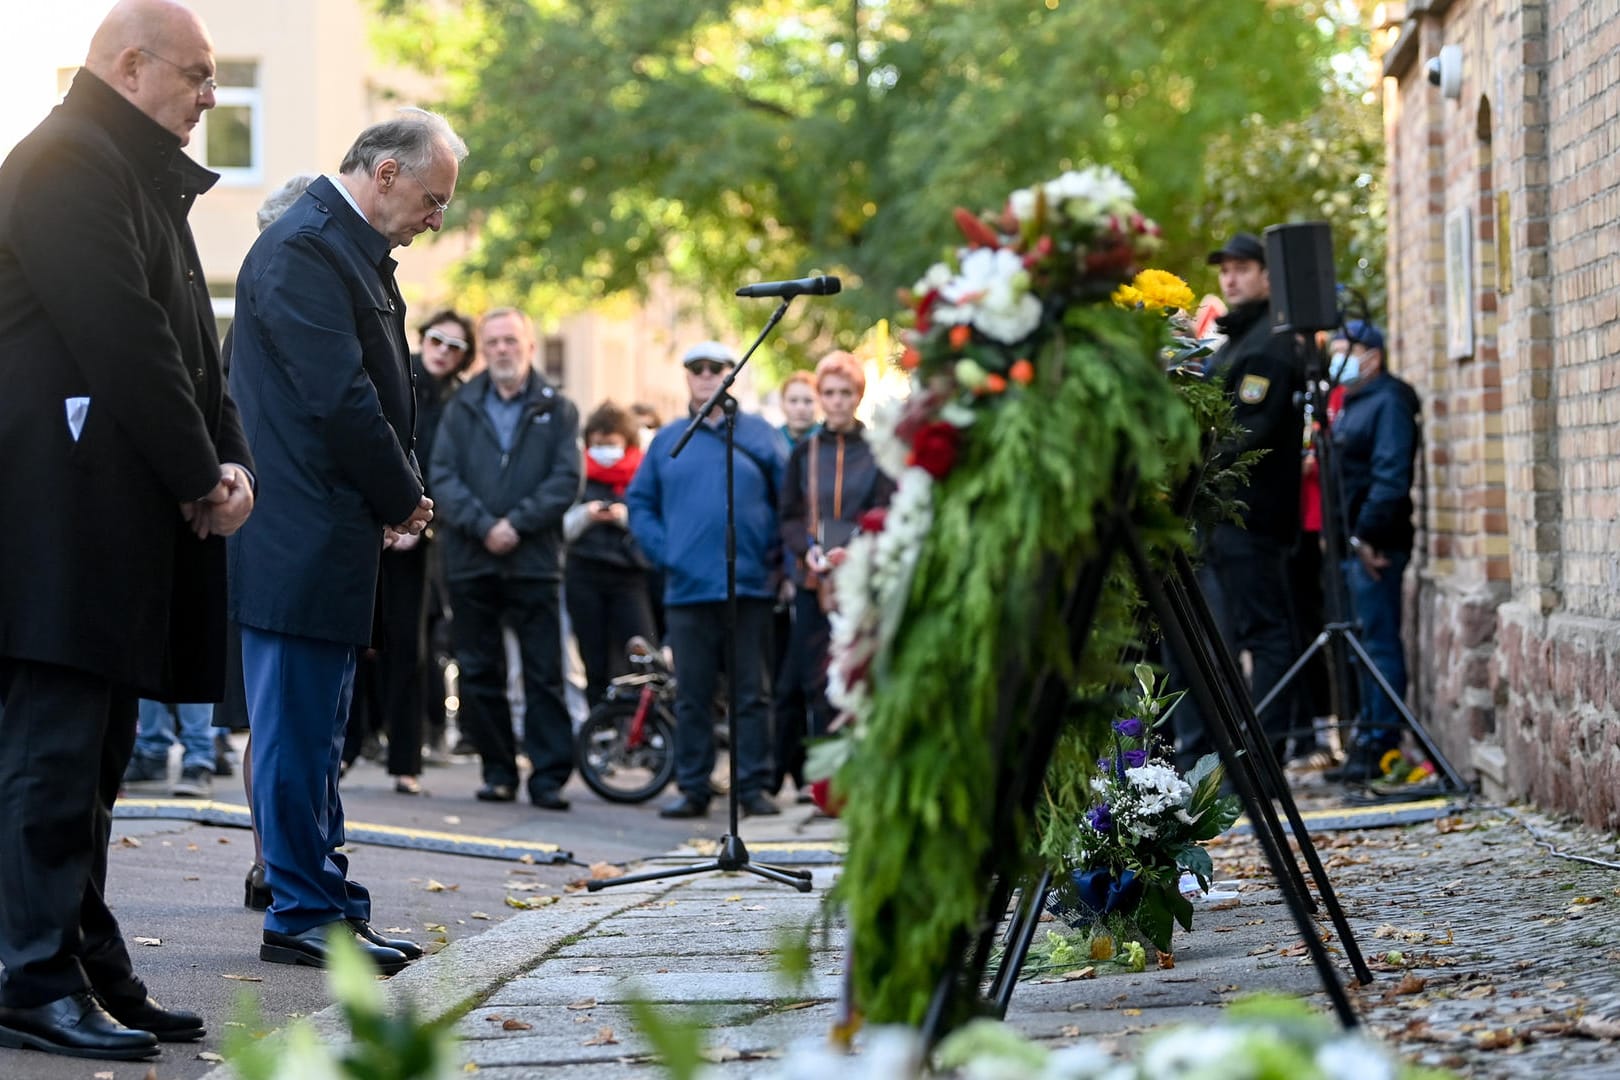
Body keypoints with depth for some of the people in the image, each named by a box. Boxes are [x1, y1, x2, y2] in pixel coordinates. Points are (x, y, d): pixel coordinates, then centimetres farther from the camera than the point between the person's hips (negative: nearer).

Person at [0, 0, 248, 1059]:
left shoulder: (147, 180, 23)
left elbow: (190, 344, 20)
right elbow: (123, 338, -17)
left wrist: (233, 461, 4)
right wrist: (199, 478, -12)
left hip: (127, 516, 10)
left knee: (91, 753, 11)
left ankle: (93, 970, 16)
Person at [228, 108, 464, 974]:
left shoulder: (349, 248, 17)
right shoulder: (301, 250, -16)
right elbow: (339, 398, -20)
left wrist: (399, 496, 7)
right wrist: (405, 501, -9)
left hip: (336, 537, 11)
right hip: (301, 538, -11)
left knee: (316, 733, 14)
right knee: (298, 731, -3)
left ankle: (325, 906, 21)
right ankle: (305, 913, 2)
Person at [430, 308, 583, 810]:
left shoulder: (556, 410, 8)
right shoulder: (461, 408, 11)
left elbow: (566, 480, -2)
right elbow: (442, 477, 1)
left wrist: (517, 523, -14)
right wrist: (482, 525, -13)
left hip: (535, 560, -2)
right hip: (470, 559, 2)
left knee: (545, 674, -4)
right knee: (479, 674, 5)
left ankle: (549, 776, -2)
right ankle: (498, 770, 13)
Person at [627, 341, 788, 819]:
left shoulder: (759, 435, 8)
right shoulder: (667, 441, 12)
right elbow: (639, 503, 13)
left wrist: (778, 556, -3)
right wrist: (663, 552, 0)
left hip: (748, 588, -1)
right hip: (687, 589, 1)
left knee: (751, 694, 1)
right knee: (691, 697, 4)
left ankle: (753, 786, 6)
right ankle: (692, 788, 9)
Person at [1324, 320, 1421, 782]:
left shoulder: (1388, 403, -9)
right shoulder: (1350, 405, 21)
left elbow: (1390, 477, -19)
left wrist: (1366, 535, -22)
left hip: (1374, 544, -10)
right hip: (1350, 541, 10)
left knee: (1379, 642, -8)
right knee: (1366, 643, 12)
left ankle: (1383, 743, -7)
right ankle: (1369, 734, 16)